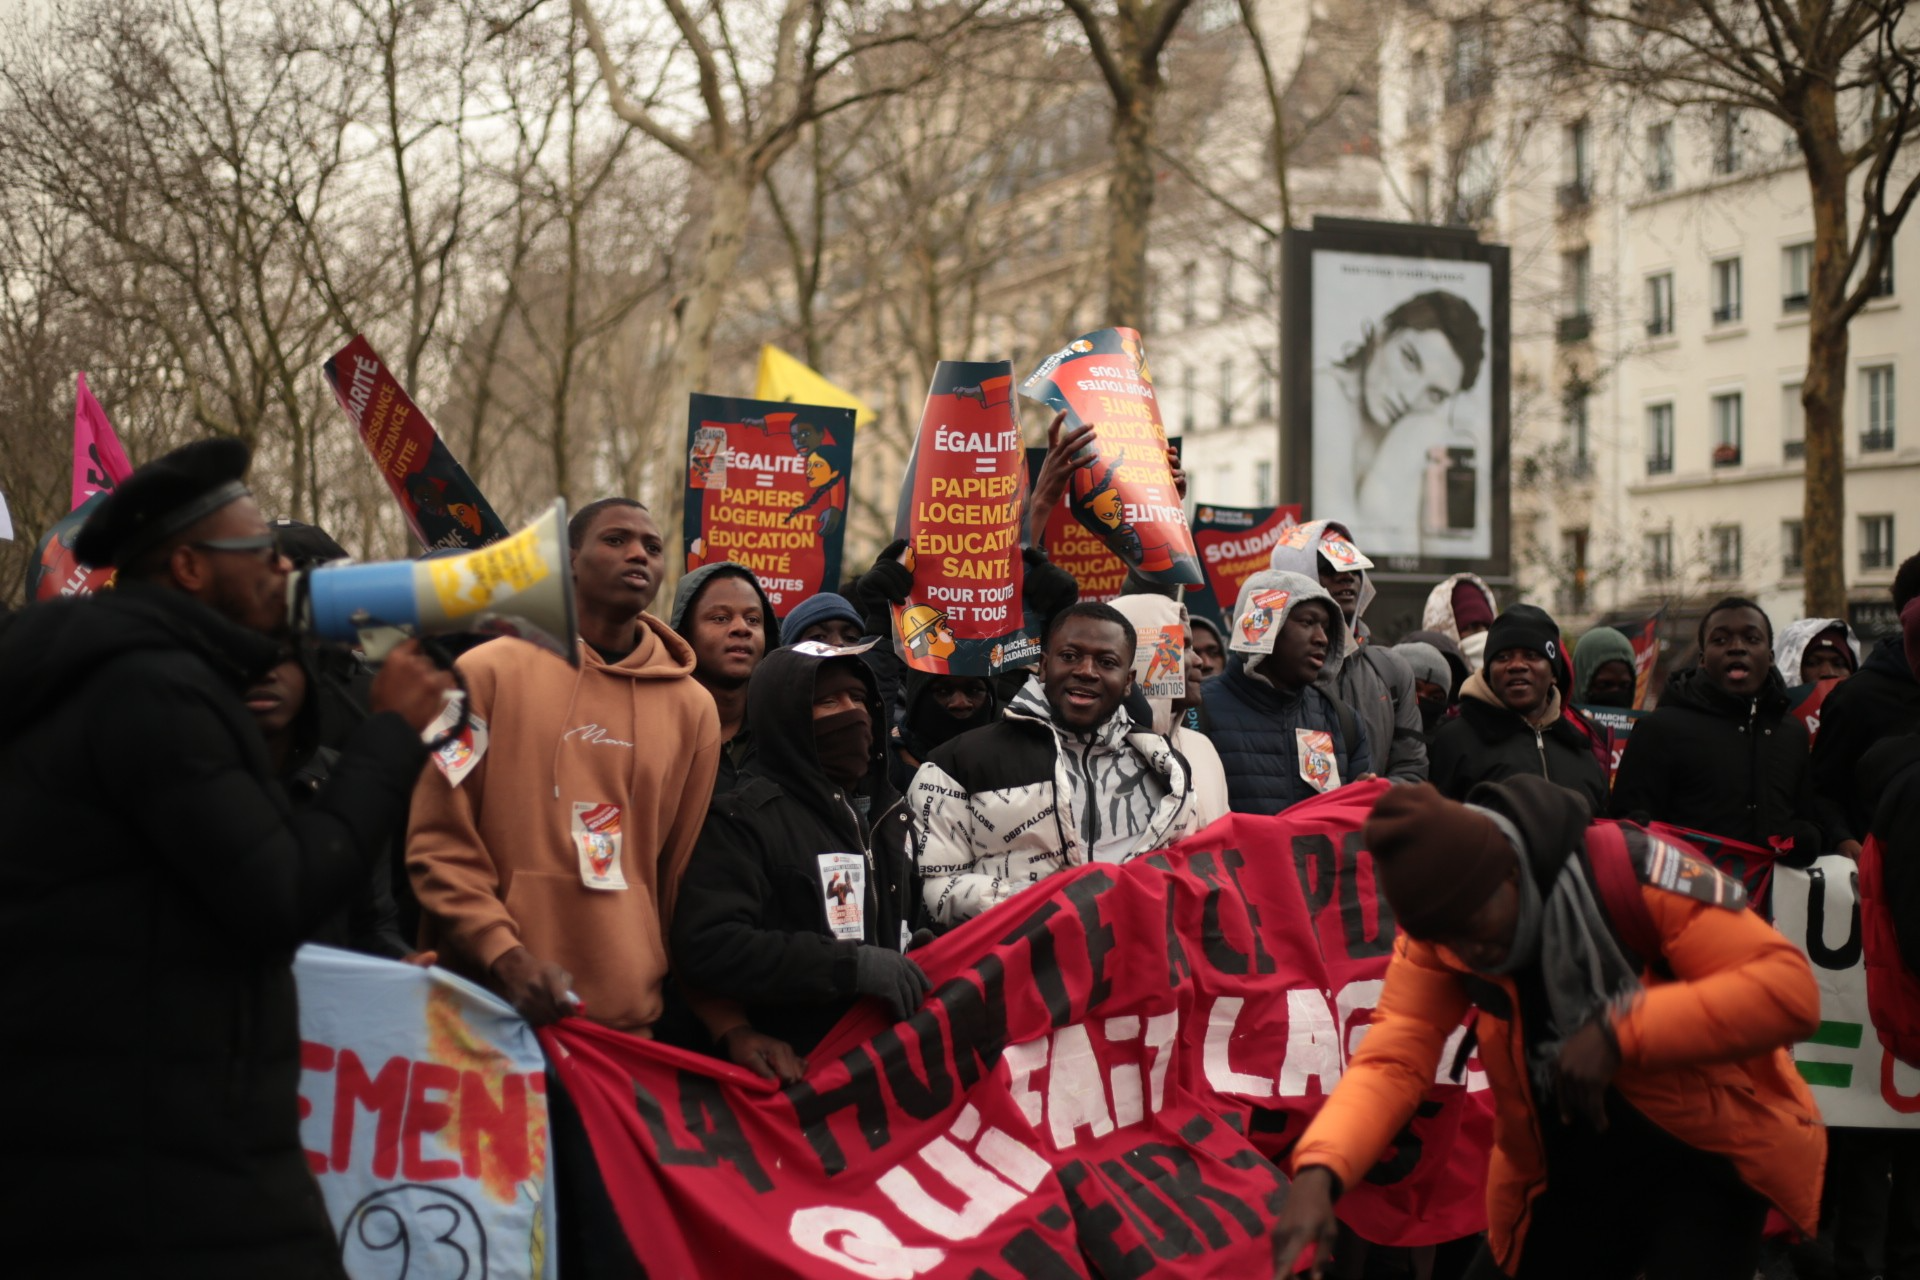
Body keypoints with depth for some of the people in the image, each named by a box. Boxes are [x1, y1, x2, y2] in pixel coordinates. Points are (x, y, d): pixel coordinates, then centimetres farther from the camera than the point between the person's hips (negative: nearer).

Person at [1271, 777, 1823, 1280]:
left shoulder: (1628, 871, -25)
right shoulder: (1436, 927, -11)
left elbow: (1789, 987, -28)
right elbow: (1393, 1059, -19)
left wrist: (1618, 1031, -35)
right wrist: (1318, 1170, -37)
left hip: (1704, 1152, -5)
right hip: (1568, 1174, 5)